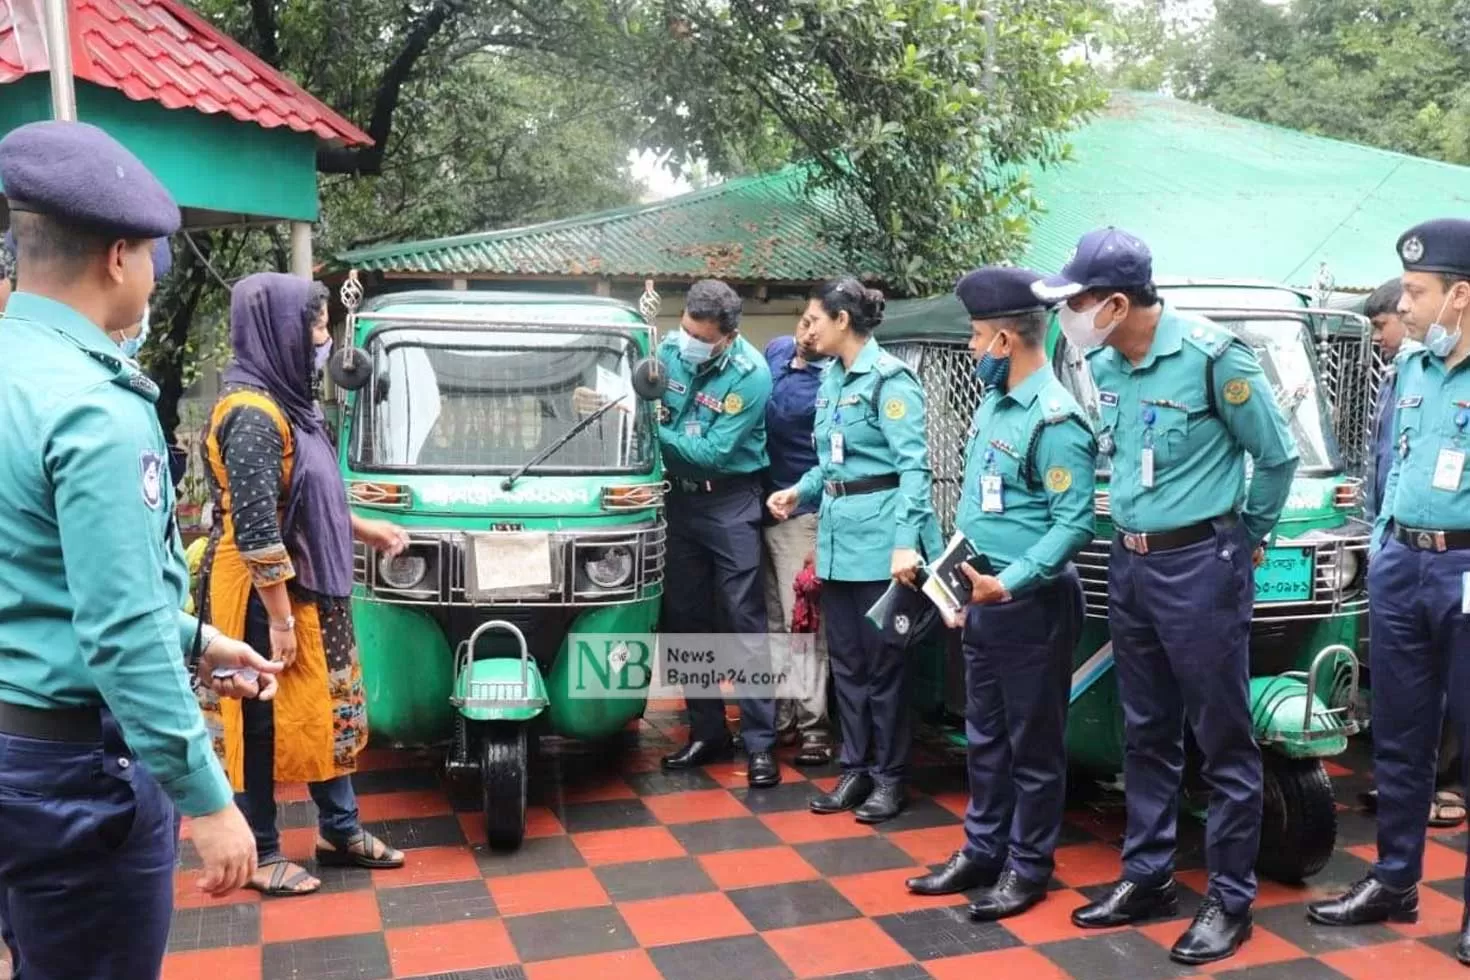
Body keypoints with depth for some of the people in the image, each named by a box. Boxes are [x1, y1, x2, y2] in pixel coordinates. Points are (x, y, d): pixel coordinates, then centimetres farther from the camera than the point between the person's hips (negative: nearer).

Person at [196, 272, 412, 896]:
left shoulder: (285, 402, 9)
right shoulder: (253, 413, -20)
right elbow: (254, 527, -23)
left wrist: (364, 529, 23)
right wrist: (280, 618, -21)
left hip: (309, 591, 9)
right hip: (267, 598, -9)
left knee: (330, 711, 17)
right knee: (264, 723, 4)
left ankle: (340, 832, 31)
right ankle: (260, 855, 20)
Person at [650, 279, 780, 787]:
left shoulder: (751, 374, -17)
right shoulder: (670, 349, -2)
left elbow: (713, 452, -20)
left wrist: (653, 431, -22)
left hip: (730, 503, -6)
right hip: (679, 498, 6)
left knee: (745, 622, -5)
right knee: (685, 619, 10)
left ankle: (760, 741, 2)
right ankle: (707, 731, 23)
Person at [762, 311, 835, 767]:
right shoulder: (775, 351, 6)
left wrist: (825, 532, -17)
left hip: (800, 514, -7)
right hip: (758, 505, 7)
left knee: (802, 624, -3)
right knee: (770, 621, 13)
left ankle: (814, 726, 6)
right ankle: (778, 712, 25)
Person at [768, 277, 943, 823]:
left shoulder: (889, 378, -12)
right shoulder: (831, 379, 12)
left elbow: (914, 466, -18)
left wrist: (907, 542, -26)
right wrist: (799, 492, 4)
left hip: (879, 531, -8)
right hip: (837, 530, 8)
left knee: (882, 659, 3)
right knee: (845, 657, 13)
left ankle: (889, 776, 16)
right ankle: (855, 769, 25)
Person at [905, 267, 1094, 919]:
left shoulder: (1055, 419, -18)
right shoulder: (993, 403, 10)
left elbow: (1074, 524, -22)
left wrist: (1008, 583, -29)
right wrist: (963, 585, 18)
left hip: (1032, 606, -9)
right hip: (982, 599, 9)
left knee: (1033, 744, 5)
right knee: (985, 737, 17)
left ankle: (1028, 868, 18)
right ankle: (982, 852, 29)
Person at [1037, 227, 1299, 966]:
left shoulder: (1210, 354, -16)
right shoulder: (1102, 365, 4)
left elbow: (1277, 455, -5)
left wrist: (1247, 538, 6)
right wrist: (1132, 534, 15)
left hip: (1200, 565, -7)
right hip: (1128, 563, 7)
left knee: (1222, 741, 4)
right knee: (1146, 734, 15)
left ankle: (1230, 899, 16)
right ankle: (1146, 876, 28)